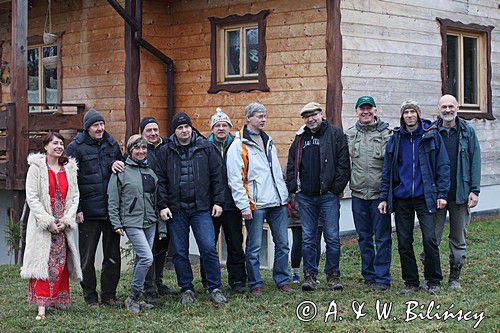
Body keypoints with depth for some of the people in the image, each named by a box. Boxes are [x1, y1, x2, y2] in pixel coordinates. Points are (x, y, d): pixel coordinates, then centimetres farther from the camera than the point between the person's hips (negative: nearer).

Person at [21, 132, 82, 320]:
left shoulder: (69, 168, 11)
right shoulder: (36, 167, -1)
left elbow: (75, 197, 9)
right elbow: (31, 197, -7)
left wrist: (66, 220, -5)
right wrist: (48, 221, -13)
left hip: (63, 225, 4)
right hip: (42, 224, -4)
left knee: (60, 263, 4)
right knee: (43, 261, -10)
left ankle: (58, 302, 11)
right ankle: (41, 306, -14)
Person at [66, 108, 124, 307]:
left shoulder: (112, 144, 11)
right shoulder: (76, 147, -2)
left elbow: (122, 170, 24)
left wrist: (117, 164, -1)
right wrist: (76, 209, -11)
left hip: (111, 209, 4)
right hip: (88, 211, -4)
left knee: (113, 256, 8)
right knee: (87, 257, 3)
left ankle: (109, 295, 19)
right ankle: (90, 297, 14)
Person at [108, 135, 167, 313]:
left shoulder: (151, 172, 14)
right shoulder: (121, 172, -3)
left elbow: (157, 200, 17)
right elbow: (113, 201, -3)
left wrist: (162, 227, 14)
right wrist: (116, 224, -10)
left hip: (150, 223, 6)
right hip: (132, 222, -6)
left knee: (141, 260, 9)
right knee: (147, 258, -17)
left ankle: (137, 298, 19)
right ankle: (133, 297, -5)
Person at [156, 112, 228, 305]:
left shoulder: (206, 148, 4)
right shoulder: (166, 152, 5)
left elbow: (217, 175, 6)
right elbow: (161, 181, 4)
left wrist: (218, 201, 0)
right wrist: (163, 206, -3)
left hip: (201, 208, -1)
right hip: (176, 210, 1)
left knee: (208, 248, -6)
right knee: (180, 252, 6)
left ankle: (215, 289, 4)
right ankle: (187, 290, 17)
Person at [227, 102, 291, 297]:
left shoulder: (268, 142, 18)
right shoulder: (238, 146, -5)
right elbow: (235, 179, -10)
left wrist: (285, 197, 19)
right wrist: (243, 205, -15)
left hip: (277, 202, 6)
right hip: (255, 204, -6)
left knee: (282, 243, 7)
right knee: (254, 247, -1)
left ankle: (282, 280, 18)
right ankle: (255, 284, 9)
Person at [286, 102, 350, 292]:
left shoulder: (335, 134, 2)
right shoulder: (300, 138, 15)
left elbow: (343, 163, -3)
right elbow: (291, 165, 19)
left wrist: (337, 188, -8)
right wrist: (293, 188, 7)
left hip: (328, 195, -4)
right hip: (305, 197, 4)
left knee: (332, 237, -1)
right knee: (308, 238, 5)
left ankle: (333, 275, 9)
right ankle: (309, 275, 12)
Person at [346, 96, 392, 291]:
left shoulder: (386, 134, -1)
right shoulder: (349, 135, 10)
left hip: (380, 194, -4)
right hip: (358, 194, 4)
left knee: (382, 237, -1)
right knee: (364, 237, 11)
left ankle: (382, 278, 6)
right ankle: (368, 274, 22)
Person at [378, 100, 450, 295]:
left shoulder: (431, 135, 1)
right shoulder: (396, 139, 9)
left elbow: (443, 165, 1)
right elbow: (386, 170, 12)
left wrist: (442, 194, -6)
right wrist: (384, 197, 6)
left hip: (424, 197, -3)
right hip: (401, 199, 3)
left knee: (429, 239, -8)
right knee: (404, 243, 4)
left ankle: (433, 282, 7)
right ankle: (411, 282, 16)